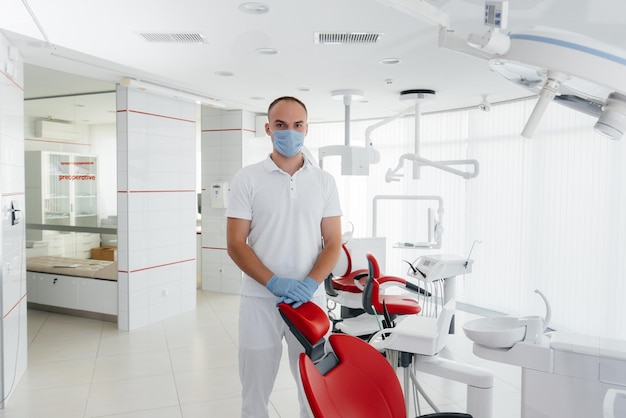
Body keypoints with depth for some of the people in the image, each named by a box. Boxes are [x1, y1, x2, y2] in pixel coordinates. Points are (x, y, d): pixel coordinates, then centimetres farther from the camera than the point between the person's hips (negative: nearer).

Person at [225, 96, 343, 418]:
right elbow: (235, 244, -6)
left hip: (310, 300, 2)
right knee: (255, 391, 11)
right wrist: (274, 283, -18)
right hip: (260, 300, -1)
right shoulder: (247, 179, -2)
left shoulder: (324, 181, 4)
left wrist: (310, 283, -14)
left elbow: (333, 243, 2)